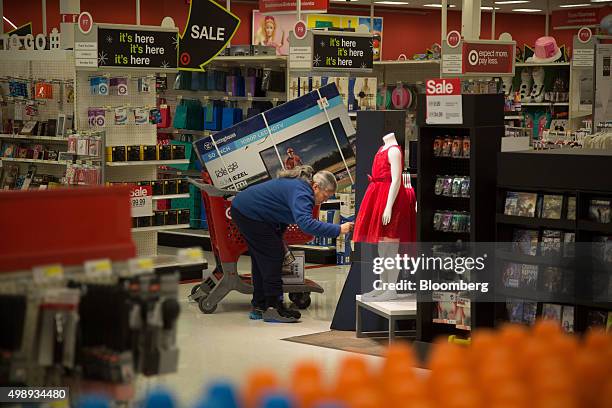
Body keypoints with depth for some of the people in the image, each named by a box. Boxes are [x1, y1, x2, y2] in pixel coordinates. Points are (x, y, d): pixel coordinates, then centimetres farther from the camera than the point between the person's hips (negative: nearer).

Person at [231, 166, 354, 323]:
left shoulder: (298, 185, 6)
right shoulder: (301, 192, -26)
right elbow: (305, 223, -43)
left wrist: (279, 238, 19)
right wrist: (338, 230, -43)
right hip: (248, 213, -11)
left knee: (261, 259, 15)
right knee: (272, 255, -8)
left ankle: (259, 306, 22)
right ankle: (273, 308, -7)